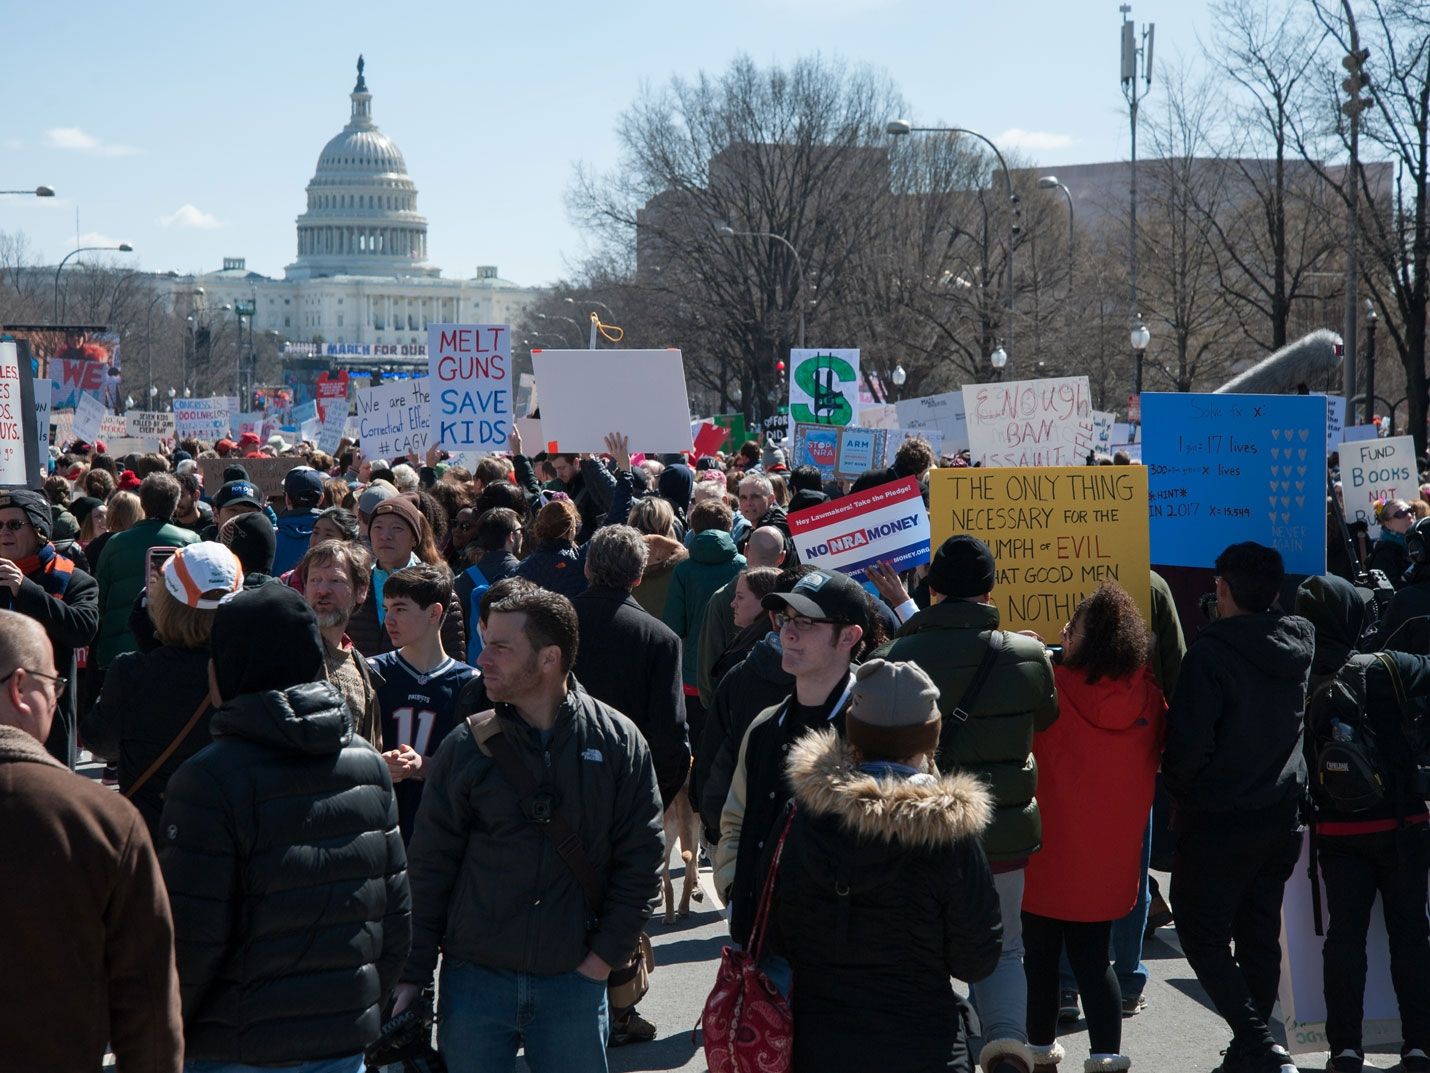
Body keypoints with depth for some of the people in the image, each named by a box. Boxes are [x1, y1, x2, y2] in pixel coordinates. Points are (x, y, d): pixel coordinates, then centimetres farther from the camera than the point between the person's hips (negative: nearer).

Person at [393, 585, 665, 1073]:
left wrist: (602, 958, -4)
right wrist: (413, 975, -1)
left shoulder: (618, 742, -2)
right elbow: (430, 867, 2)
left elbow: (641, 863, 1)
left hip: (574, 982, 0)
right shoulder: (466, 747, -1)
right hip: (473, 978, 1)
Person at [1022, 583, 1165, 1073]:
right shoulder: (1147, 694, -4)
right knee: (1092, 955, 9)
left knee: (1041, 950, 14)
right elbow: (1160, 758, 10)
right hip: (1113, 853, 3)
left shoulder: (1054, 686, -17)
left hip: (1051, 846, -3)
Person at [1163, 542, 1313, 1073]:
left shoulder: (1211, 652, -19)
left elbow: (1189, 742, -21)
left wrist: (1179, 791, -3)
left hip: (1220, 820, -6)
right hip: (1283, 814, 7)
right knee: (1260, 935, 15)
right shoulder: (1299, 644, 2)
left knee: (1202, 934, 3)